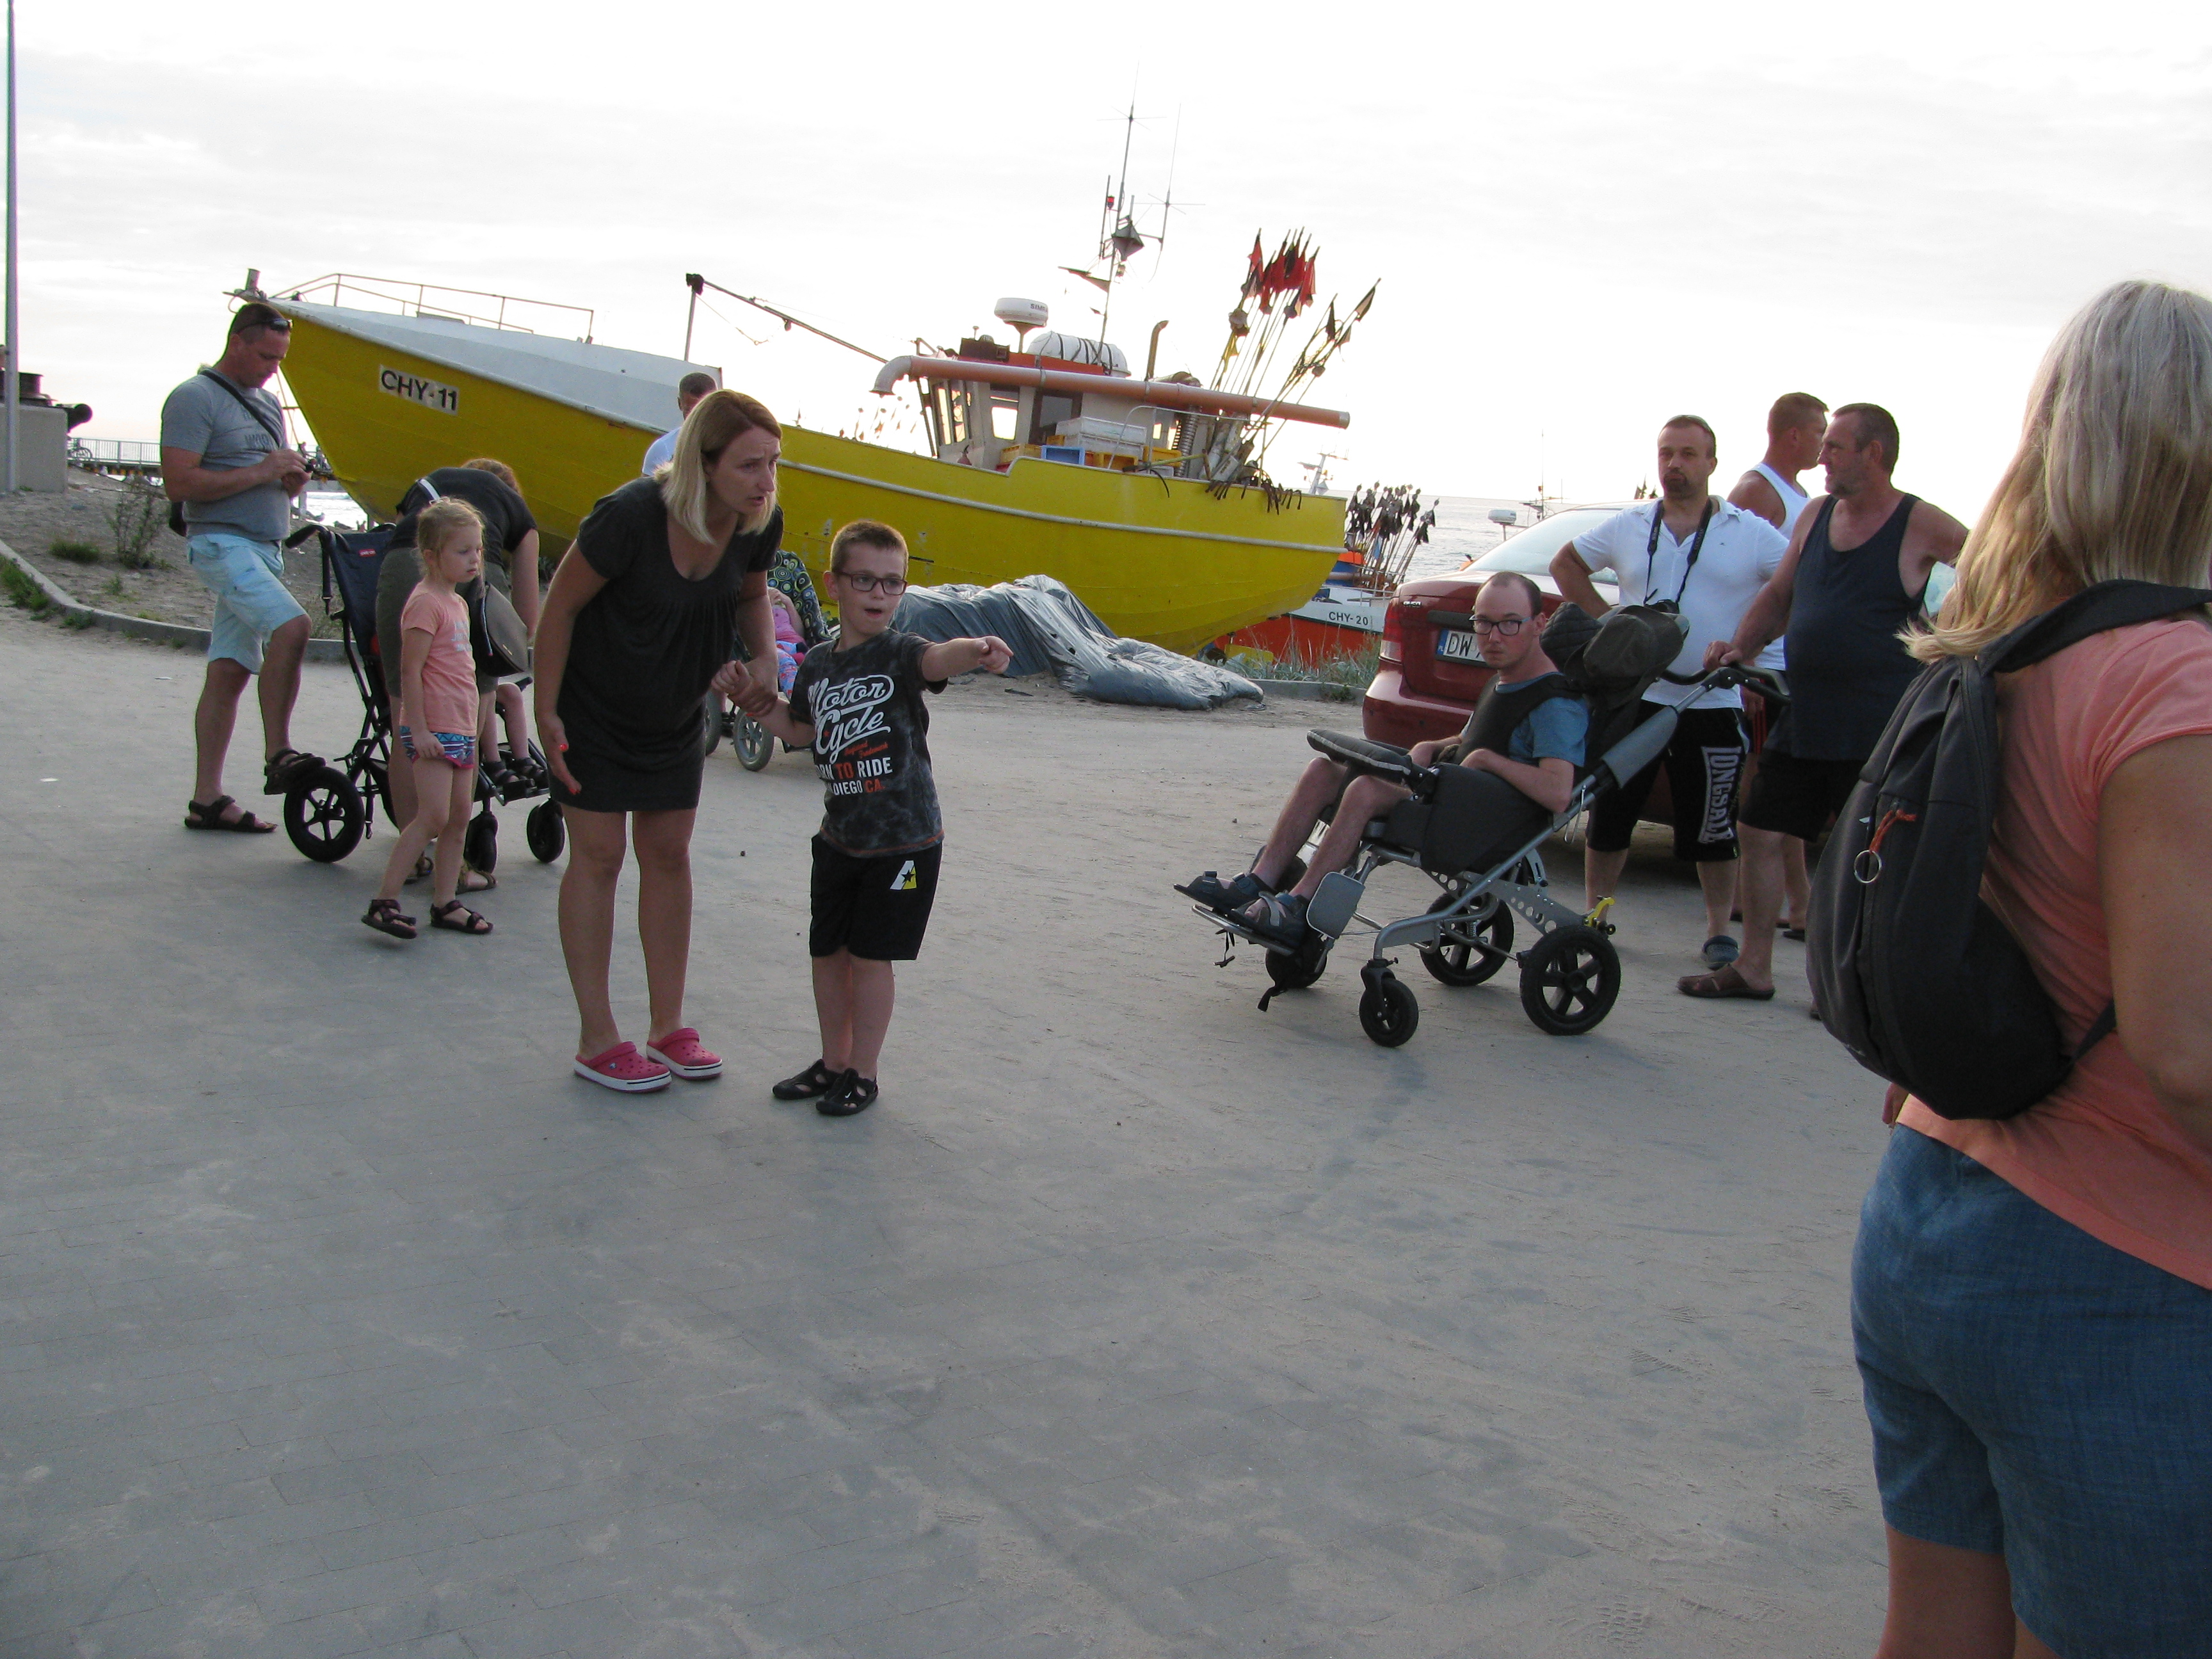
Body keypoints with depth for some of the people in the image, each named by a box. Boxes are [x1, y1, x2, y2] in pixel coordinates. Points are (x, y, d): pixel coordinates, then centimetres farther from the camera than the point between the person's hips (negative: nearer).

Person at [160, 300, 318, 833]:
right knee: (291, 626, -28)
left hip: (265, 548, 8)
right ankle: (277, 757, -23)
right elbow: (178, 483, -16)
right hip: (222, 543, -8)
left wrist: (293, 480, 3)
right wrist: (258, 473, -17)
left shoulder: (267, 403, 21)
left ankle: (207, 800, 7)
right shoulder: (194, 398, -6)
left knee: (229, 672, 6)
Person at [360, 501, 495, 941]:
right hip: (432, 731, -9)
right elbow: (410, 670, -18)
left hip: (460, 730, 9)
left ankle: (444, 902, 16)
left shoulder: (457, 603, 16)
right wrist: (419, 729, -22)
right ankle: (384, 902, -9)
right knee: (433, 817, -13)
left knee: (460, 816, 9)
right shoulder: (425, 602, -13)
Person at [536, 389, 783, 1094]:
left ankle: (668, 1029, 19)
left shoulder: (759, 524, -15)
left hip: (675, 716, 5)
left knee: (669, 855, 8)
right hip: (595, 709, -5)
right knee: (598, 855, -2)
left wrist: (765, 657, -11)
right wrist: (546, 713, -17)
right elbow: (560, 606, -19)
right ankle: (597, 1041, 7)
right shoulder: (631, 516, -31)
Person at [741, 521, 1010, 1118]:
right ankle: (833, 1063, 32)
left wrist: (975, 650, -58)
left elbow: (937, 659, -37)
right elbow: (800, 730, 21)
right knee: (827, 951, 14)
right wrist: (753, 698, 8)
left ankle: (862, 1075, 17)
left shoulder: (899, 653, -13)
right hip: (839, 837, 6)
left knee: (871, 955, 1)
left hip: (903, 841, -6)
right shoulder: (817, 664, 4)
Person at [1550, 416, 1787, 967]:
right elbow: (1565, 563, 21)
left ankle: (1719, 931, 15)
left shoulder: (1751, 533, 0)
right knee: (1609, 815, 7)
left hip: (1714, 707, -2)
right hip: (1634, 699, 2)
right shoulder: (1627, 528, 8)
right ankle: (1595, 915, 20)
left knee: (1713, 829, 3)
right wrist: (1605, 618, 8)